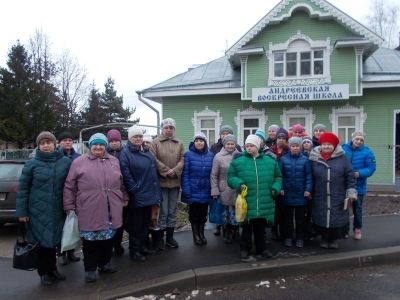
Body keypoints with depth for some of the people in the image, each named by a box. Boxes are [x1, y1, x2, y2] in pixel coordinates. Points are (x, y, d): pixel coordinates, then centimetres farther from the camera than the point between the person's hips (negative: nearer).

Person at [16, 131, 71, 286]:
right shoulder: (32, 164, -5)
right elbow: (23, 188, -3)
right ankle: (44, 272, 25)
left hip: (58, 211, 2)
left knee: (54, 240, 13)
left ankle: (52, 268, 33)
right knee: (43, 241, 7)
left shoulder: (66, 162, -1)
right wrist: (22, 211, -4)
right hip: (38, 211, -2)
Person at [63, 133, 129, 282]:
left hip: (111, 210, 4)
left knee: (108, 238, 12)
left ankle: (105, 263, 30)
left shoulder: (114, 161, 11)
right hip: (89, 211, -3)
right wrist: (69, 206, -2)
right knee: (91, 239, 3)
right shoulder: (79, 162, 0)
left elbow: (121, 183, 19)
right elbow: (69, 187, 1)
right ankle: (90, 268, 18)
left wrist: (125, 198, 17)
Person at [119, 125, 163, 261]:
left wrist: (156, 191, 10)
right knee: (136, 224, 5)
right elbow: (126, 175, -17)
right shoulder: (125, 153, -10)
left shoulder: (147, 151, 12)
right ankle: (134, 250, 18)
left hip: (149, 194, 7)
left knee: (146, 222, 17)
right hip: (137, 196, -7)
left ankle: (142, 246, 31)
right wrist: (134, 191, -17)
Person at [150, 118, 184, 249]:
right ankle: (159, 238, 14)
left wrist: (175, 170, -14)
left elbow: (182, 159, 3)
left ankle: (170, 236, 24)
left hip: (175, 181, 4)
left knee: (172, 211, 12)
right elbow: (154, 160, -10)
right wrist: (166, 171, -16)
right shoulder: (155, 142, -1)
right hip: (161, 181, -4)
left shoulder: (179, 143, 10)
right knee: (162, 211, 0)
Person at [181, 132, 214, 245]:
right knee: (194, 214, 11)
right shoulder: (188, 154, -7)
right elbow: (185, 174, -9)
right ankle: (196, 235, 28)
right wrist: (186, 190, -15)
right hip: (193, 190, -2)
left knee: (203, 213, 14)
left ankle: (201, 234, 32)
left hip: (206, 191, 2)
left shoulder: (211, 155, 2)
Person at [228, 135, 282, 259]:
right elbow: (231, 177, 2)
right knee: (247, 227, 9)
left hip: (264, 203, 2)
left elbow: (278, 177, 15)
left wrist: (275, 188, -2)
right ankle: (245, 248, 26)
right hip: (246, 203, -2)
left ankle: (262, 248, 32)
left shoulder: (270, 161, 6)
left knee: (261, 227, 15)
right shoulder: (238, 161, -1)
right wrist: (239, 183, -17)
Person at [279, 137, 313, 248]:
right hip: (288, 194, 0)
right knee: (288, 217, 13)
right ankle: (288, 237, 26)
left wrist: (308, 189, -9)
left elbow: (309, 176, -3)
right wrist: (280, 188, -8)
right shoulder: (283, 159, -3)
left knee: (300, 218, 12)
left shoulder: (305, 159, -3)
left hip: (301, 194, 0)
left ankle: (300, 238, 24)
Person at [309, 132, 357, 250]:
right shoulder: (314, 158, 0)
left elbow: (350, 176, -1)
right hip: (320, 198, 1)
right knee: (321, 218, 10)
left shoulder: (342, 157, -3)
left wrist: (351, 193, -5)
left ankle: (334, 238, 29)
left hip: (338, 198, -1)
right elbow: (310, 178, 6)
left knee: (337, 218, 7)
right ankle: (324, 238, 30)